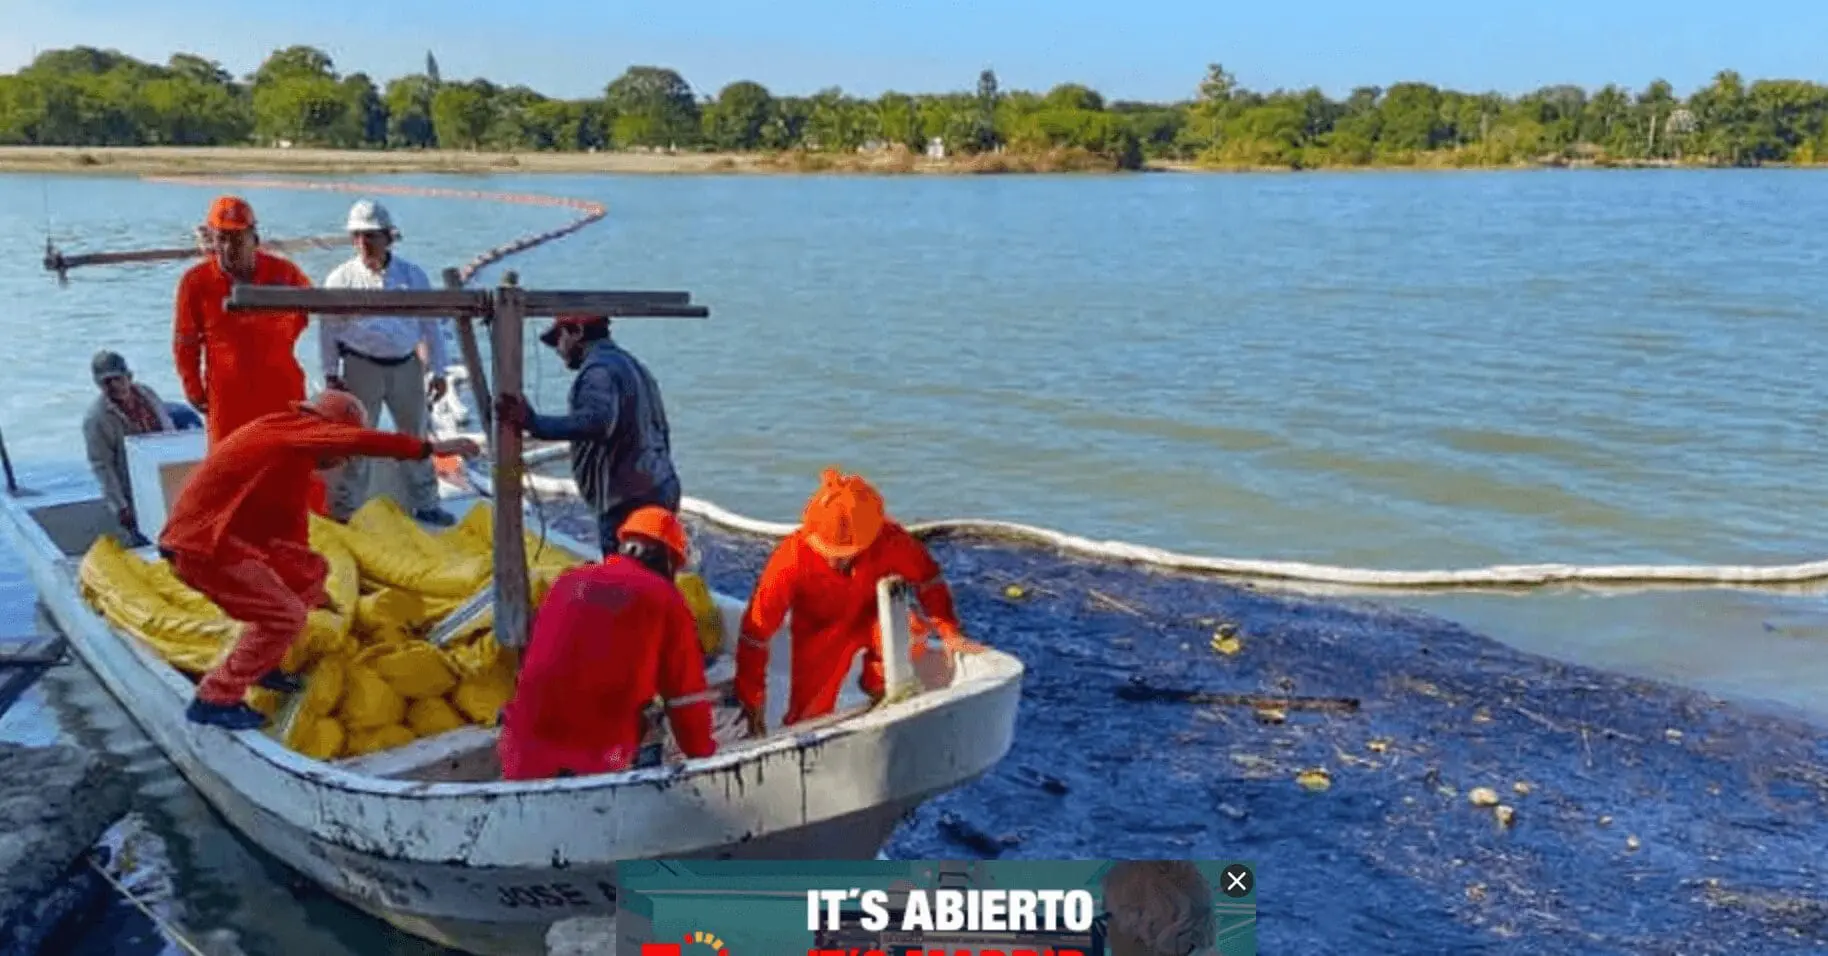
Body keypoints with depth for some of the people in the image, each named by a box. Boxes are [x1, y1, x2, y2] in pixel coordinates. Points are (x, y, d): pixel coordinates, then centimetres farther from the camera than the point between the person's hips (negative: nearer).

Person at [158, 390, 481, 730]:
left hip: (220, 534, 10)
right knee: (286, 616, -10)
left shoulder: (292, 442, 15)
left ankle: (260, 664, 23)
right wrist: (430, 447, -30)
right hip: (202, 544, -10)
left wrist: (305, 579, 32)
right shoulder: (291, 431, -13)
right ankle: (214, 700, -1)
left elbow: (290, 521, 25)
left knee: (311, 571, 17)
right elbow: (359, 441, -29)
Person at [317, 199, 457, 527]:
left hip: (407, 366, 3)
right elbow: (328, 329, 1)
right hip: (361, 367, -2)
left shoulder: (413, 275, 2)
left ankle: (424, 502, 27)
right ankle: (345, 509, 14)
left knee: (415, 436, 13)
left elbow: (429, 324, 7)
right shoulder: (341, 279, -4)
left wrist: (438, 371, 5)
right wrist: (331, 374, -3)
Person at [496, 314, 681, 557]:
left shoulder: (599, 369, -12)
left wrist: (534, 423, -36)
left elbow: (597, 421, -32)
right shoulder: (631, 365, 21)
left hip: (628, 502, -10)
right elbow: (659, 433, 25)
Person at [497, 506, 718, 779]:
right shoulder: (666, 602, 1)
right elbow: (686, 691, 5)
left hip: (528, 745, 4)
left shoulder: (568, 581, 14)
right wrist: (702, 752, 20)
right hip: (599, 755, -4)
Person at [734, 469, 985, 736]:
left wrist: (949, 633, -11)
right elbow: (756, 629, -25)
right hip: (820, 633, -1)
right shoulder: (791, 558, -34)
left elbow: (926, 577, -10)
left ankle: (877, 682, 0)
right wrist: (752, 704, -21)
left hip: (873, 616, 1)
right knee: (806, 722, -7)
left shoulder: (890, 541, -32)